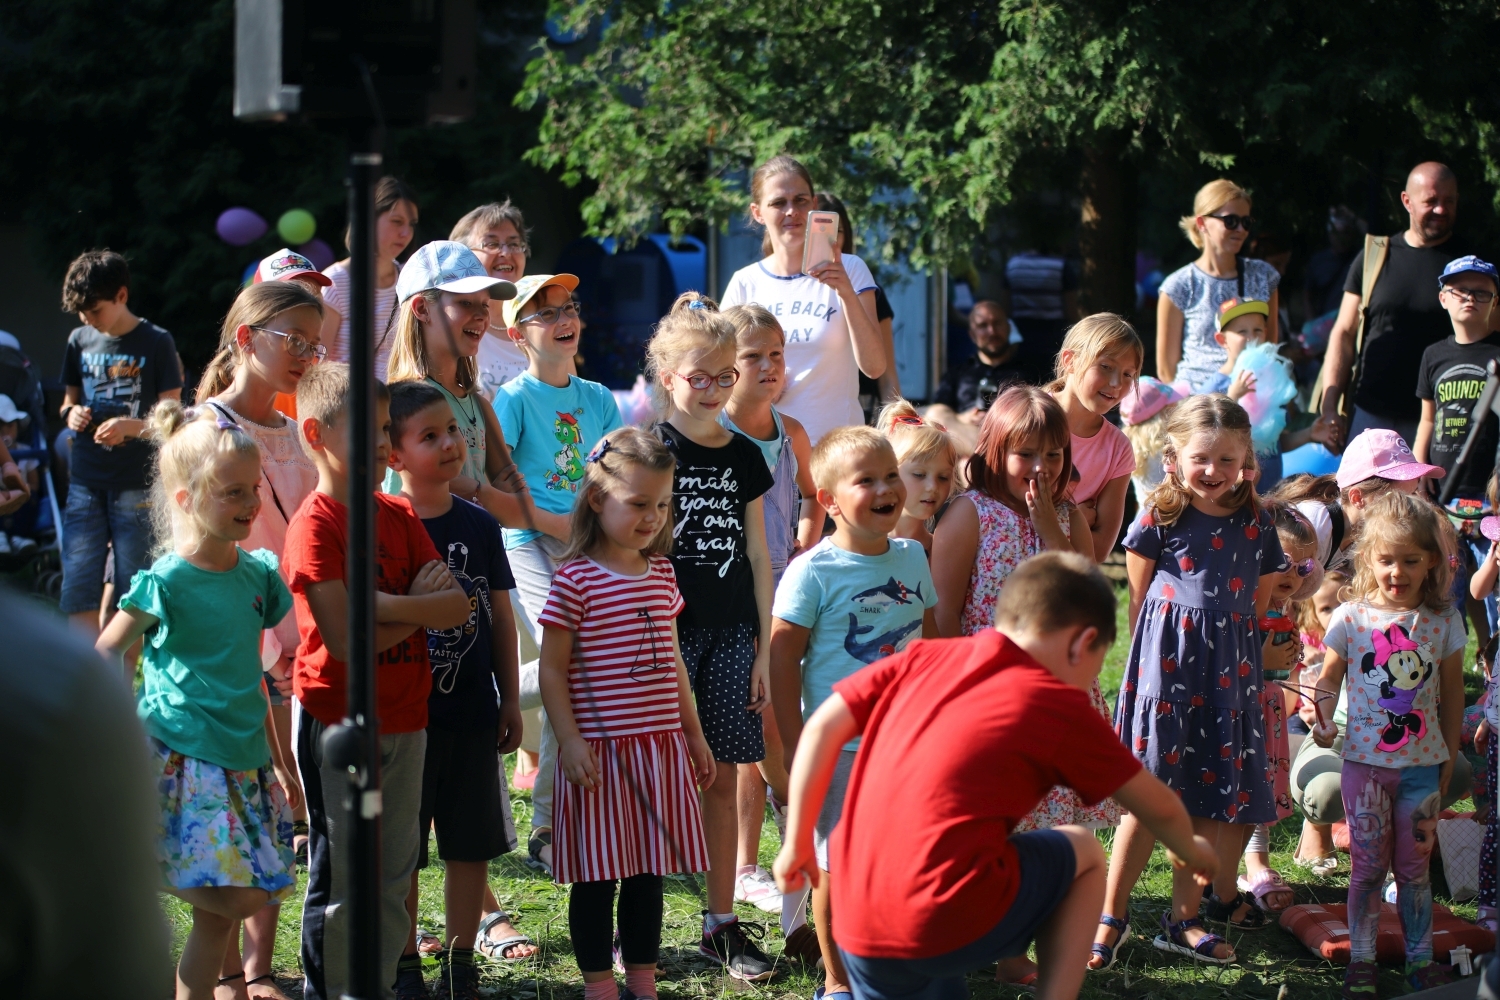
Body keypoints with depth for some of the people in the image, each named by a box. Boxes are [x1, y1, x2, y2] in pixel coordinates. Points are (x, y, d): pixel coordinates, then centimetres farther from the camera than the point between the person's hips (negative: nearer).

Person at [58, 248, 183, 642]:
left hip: (137, 484, -3)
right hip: (85, 482, 3)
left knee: (130, 594, 2)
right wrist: (71, 414, -5)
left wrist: (132, 426, -20)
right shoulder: (79, 340, 7)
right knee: (78, 589, -2)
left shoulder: (156, 343, -4)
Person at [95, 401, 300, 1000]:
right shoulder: (167, 583, -11)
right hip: (183, 760, -7)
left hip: (244, 762, 7)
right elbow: (106, 653, -2)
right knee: (238, 898, -17)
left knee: (218, 916, 7)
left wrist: (277, 759, 23)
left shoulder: (256, 574, 9)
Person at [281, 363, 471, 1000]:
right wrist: (420, 606, -10)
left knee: (395, 870, 11)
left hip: (403, 719, 6)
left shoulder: (398, 517, 8)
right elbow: (346, 641, -20)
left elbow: (458, 607, -1)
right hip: (337, 722, -6)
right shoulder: (315, 525, -13)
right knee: (339, 875, 0)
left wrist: (391, 605, -18)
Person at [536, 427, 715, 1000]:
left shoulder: (660, 574, 9)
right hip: (600, 751, -6)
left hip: (660, 747, 6)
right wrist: (570, 742, -15)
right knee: (598, 876, 2)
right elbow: (552, 669, -9)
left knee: (649, 871, 11)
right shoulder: (576, 579, -10)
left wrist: (694, 736, 19)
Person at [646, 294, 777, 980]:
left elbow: (757, 557, 12)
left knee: (722, 779, 6)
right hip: (667, 631, -4)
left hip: (732, 634, 4)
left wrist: (764, 648, 8)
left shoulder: (744, 456, 10)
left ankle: (722, 924, 12)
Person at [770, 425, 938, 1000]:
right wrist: (794, 748, -12)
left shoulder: (912, 558, 4)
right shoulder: (813, 572, -12)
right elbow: (782, 658, -10)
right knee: (837, 865, 5)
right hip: (838, 748, -5)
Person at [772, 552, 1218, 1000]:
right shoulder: (1060, 706, 2)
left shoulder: (922, 658, 13)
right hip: (950, 926, -5)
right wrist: (1190, 851, 35)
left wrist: (797, 844, 16)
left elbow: (823, 726, 8)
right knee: (1083, 852, 21)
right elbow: (1156, 807, 14)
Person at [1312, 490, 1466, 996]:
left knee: (1414, 865, 9)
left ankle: (1420, 960, 19)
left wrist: (1449, 755, 8)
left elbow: (1452, 691, 6)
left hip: (1422, 763, 1)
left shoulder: (1443, 622, -2)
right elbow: (1328, 678, 3)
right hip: (1366, 761, -1)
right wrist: (1319, 718, -16)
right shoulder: (1351, 618, -5)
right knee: (1368, 865, 5)